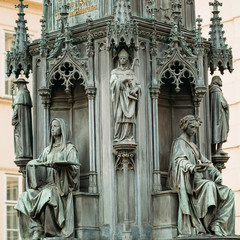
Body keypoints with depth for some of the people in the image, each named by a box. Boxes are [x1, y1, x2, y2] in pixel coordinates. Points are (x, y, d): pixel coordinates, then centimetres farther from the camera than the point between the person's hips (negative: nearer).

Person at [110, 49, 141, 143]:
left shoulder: (131, 72, 15)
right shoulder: (115, 72, 11)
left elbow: (136, 85, 11)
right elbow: (112, 82, -3)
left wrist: (134, 89, -10)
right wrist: (124, 79, -11)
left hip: (129, 96, 2)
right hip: (119, 95, -2)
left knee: (129, 115, -8)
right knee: (119, 115, -13)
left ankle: (129, 137, -11)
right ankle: (118, 137, -16)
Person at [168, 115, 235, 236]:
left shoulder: (193, 146, 27)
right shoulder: (179, 143, 1)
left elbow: (205, 162, 19)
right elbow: (180, 160, -19)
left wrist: (216, 173, -2)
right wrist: (192, 168, -40)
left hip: (199, 180, 8)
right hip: (188, 181, -8)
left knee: (228, 193, -8)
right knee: (209, 185, -37)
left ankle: (217, 224, -20)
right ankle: (208, 225, -39)